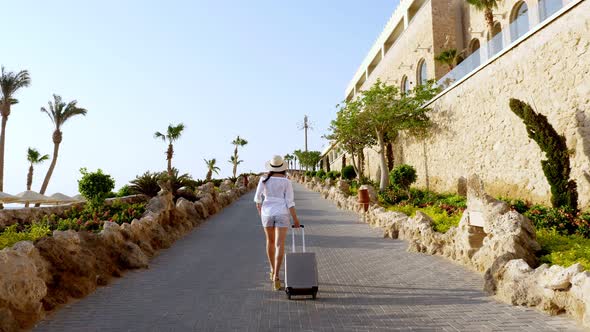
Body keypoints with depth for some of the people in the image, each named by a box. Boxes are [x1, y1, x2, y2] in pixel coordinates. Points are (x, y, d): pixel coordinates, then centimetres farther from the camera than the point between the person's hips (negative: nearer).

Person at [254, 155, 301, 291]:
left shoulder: (264, 179, 0)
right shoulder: (287, 182, -5)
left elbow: (258, 198, 1)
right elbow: (290, 202, -9)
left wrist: (260, 212, 18)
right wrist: (295, 219, -2)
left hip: (267, 213, 2)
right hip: (282, 214, -2)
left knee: (270, 241, 23)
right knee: (279, 245, -7)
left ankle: (273, 270, 33)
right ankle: (276, 276, -22)